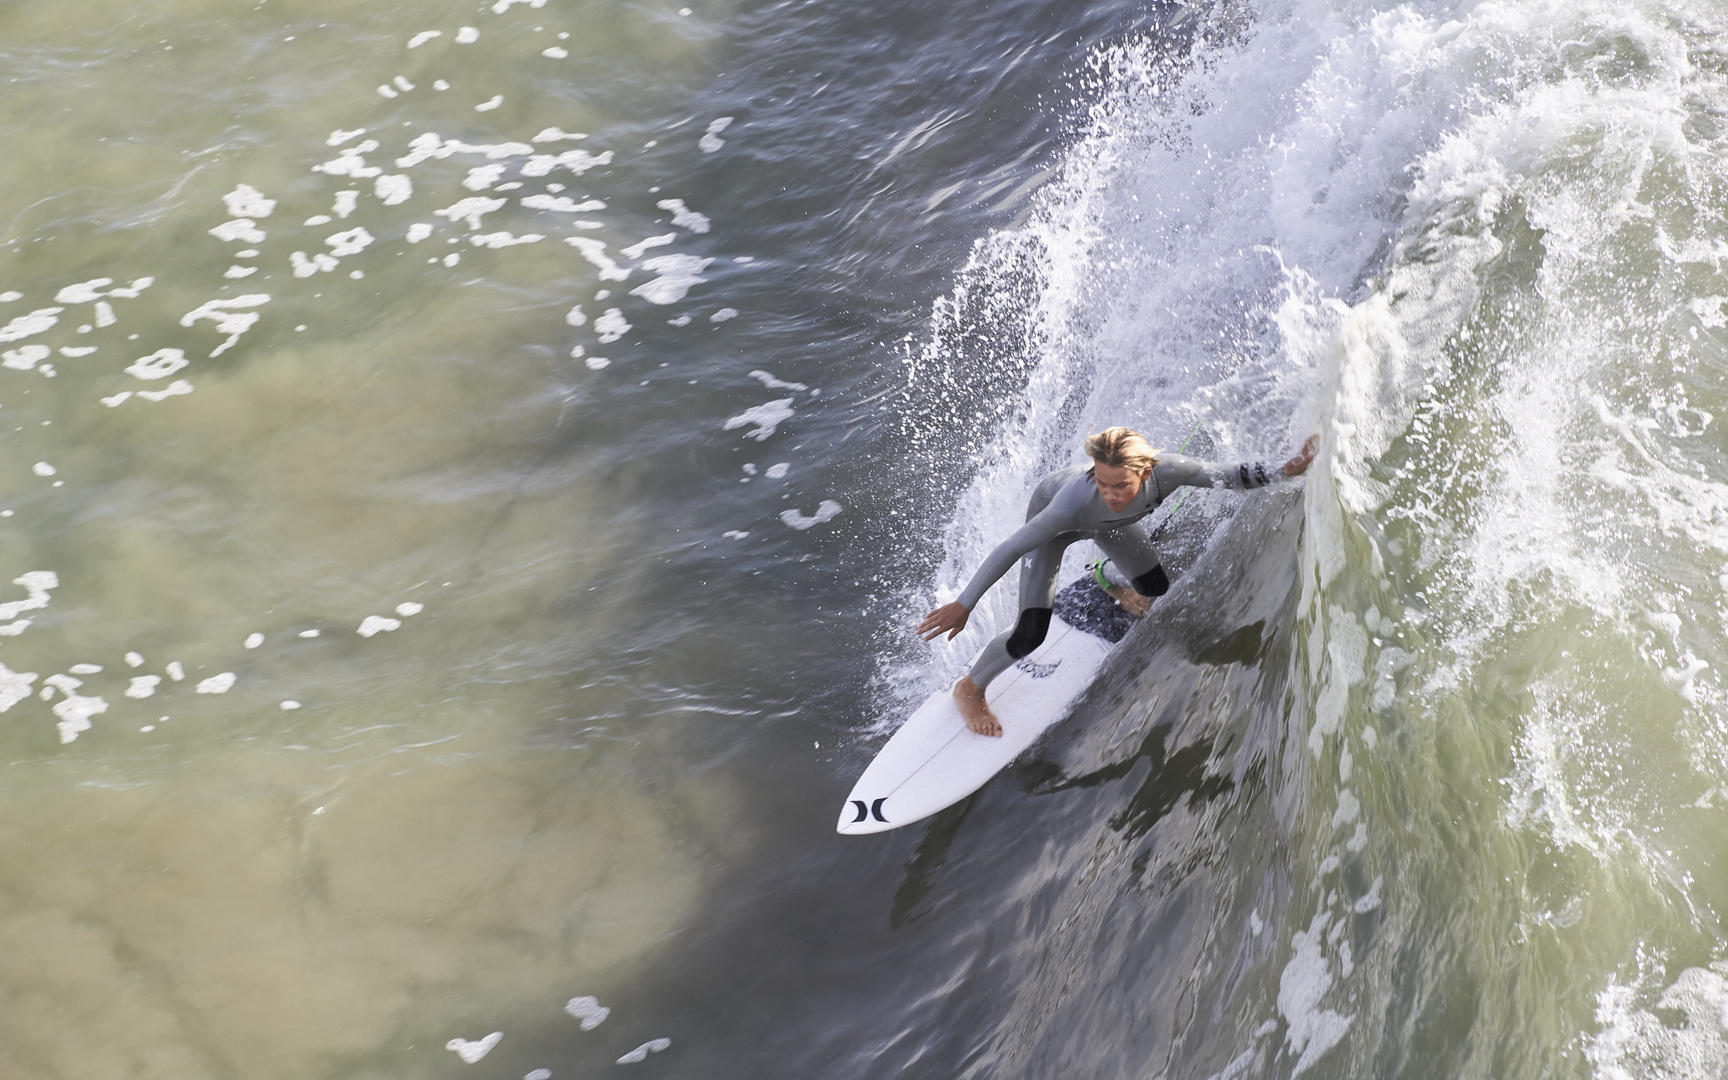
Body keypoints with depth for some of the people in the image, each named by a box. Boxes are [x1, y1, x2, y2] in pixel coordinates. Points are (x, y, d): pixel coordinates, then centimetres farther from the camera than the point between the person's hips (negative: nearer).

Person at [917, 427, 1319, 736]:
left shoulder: (1168, 471, -41)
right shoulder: (1076, 497, -48)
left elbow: (1230, 476, -21)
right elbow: (1011, 549, -38)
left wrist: (1286, 471, -30)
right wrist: (963, 605, -34)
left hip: (1108, 525, 4)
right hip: (1053, 518, -4)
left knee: (1156, 589, 20)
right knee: (1030, 634, -12)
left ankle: (1107, 580, 59)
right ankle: (969, 688, 18)